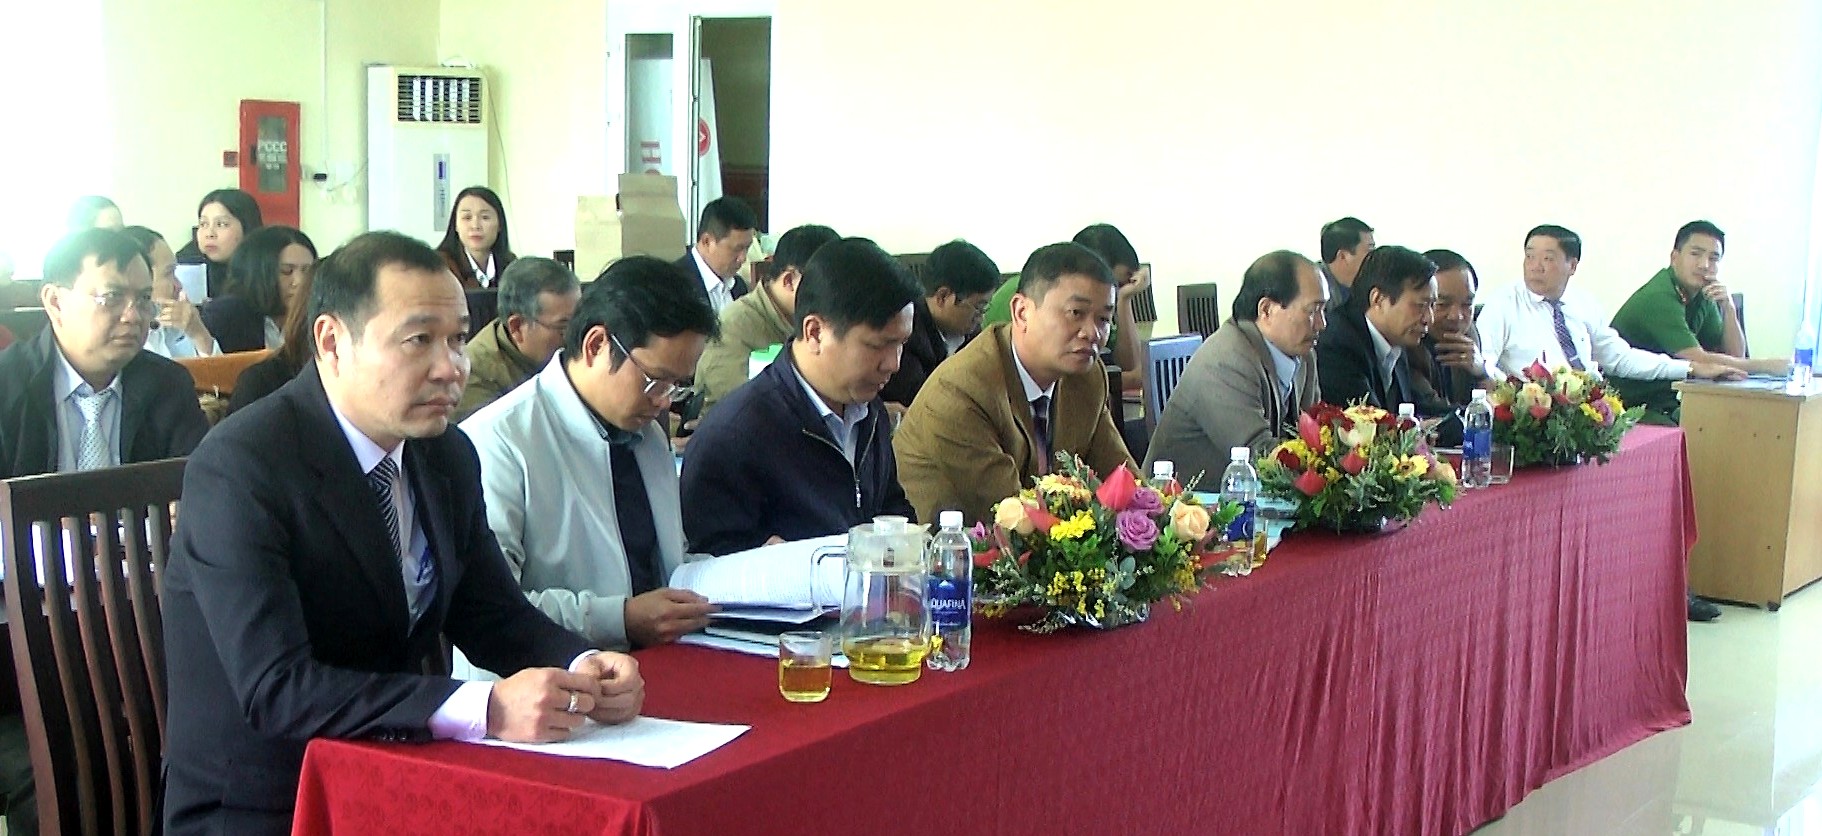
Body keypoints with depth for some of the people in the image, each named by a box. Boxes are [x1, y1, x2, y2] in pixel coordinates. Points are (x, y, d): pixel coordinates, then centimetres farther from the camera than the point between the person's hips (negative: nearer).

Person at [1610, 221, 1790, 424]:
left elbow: (1735, 356, 8)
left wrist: (1728, 307, -7)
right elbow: (1699, 361, -25)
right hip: (1631, 406, -9)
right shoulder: (1659, 298, -20)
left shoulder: (1702, 296, 8)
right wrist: (1768, 366, -20)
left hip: (1665, 402, 9)